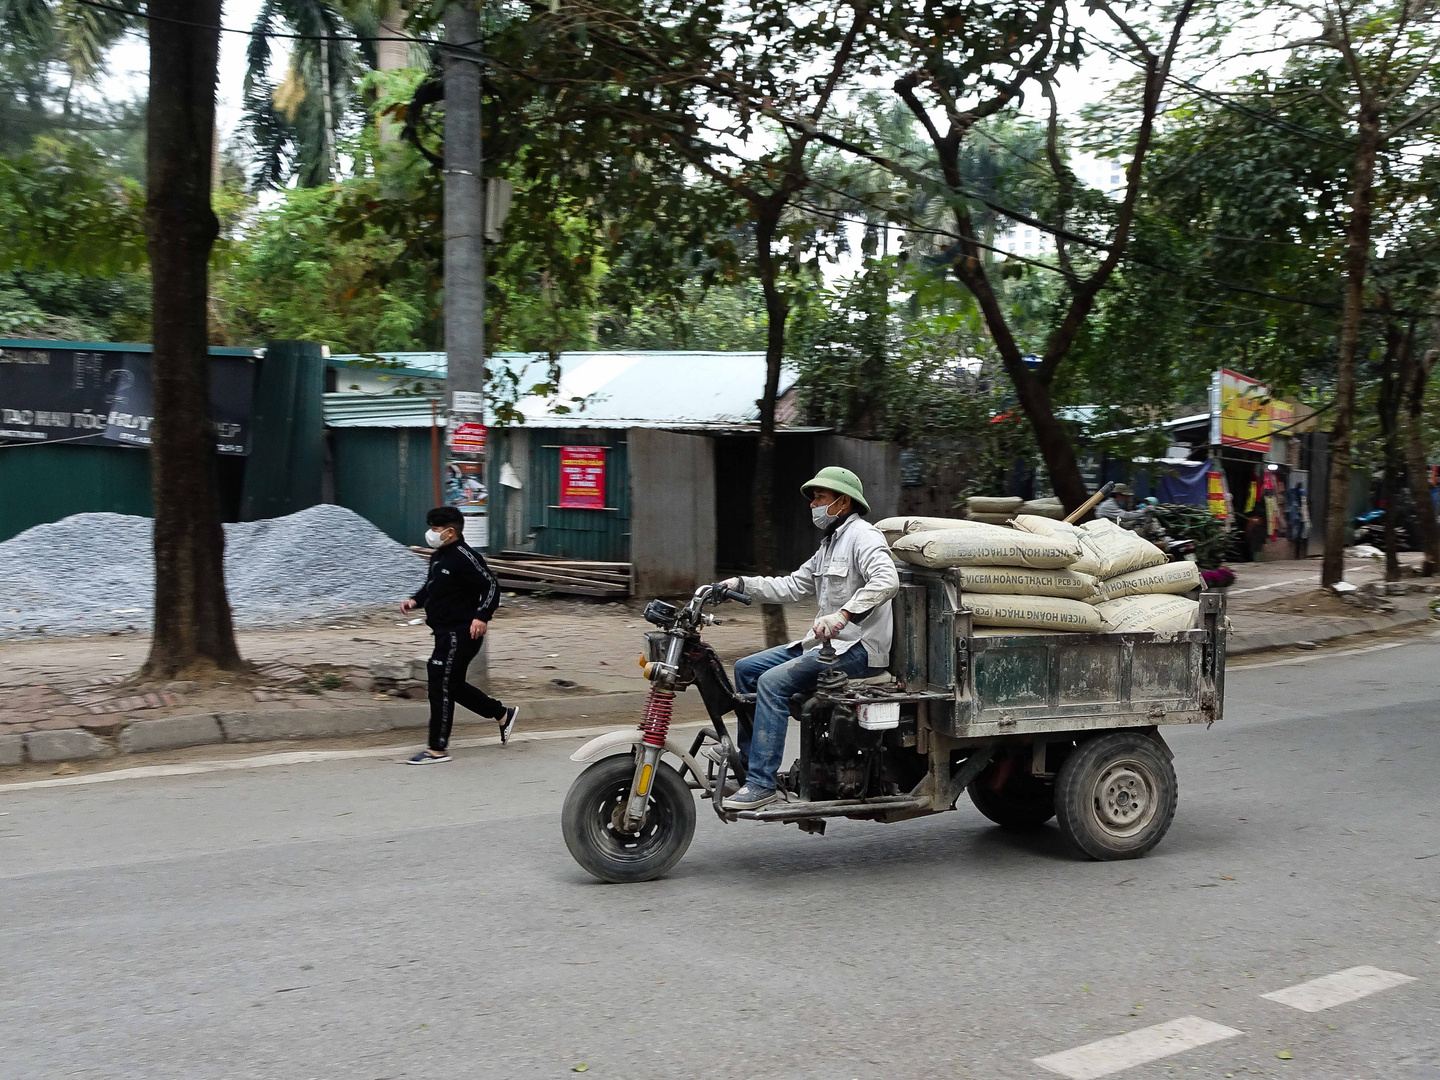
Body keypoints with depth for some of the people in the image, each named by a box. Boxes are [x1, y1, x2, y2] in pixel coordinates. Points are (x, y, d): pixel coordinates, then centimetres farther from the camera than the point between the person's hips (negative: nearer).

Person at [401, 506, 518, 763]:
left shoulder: (465, 557, -17)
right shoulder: (438, 556, 13)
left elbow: (491, 586, -19)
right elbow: (430, 586, 26)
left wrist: (482, 616, -30)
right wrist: (415, 601, 6)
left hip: (461, 634, -11)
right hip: (446, 633, 11)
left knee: (441, 686, -8)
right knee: (454, 686, 19)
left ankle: (437, 749, 0)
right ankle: (503, 714, 35)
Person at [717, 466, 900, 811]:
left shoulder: (862, 535, -10)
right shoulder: (830, 544, 22)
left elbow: (886, 580, -28)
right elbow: (792, 586, 19)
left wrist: (844, 614, -38)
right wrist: (741, 584, 9)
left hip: (857, 647, -11)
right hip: (826, 641, 11)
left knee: (773, 681, -25)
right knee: (745, 669, 7)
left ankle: (762, 782, -23)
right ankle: (748, 763, 10)